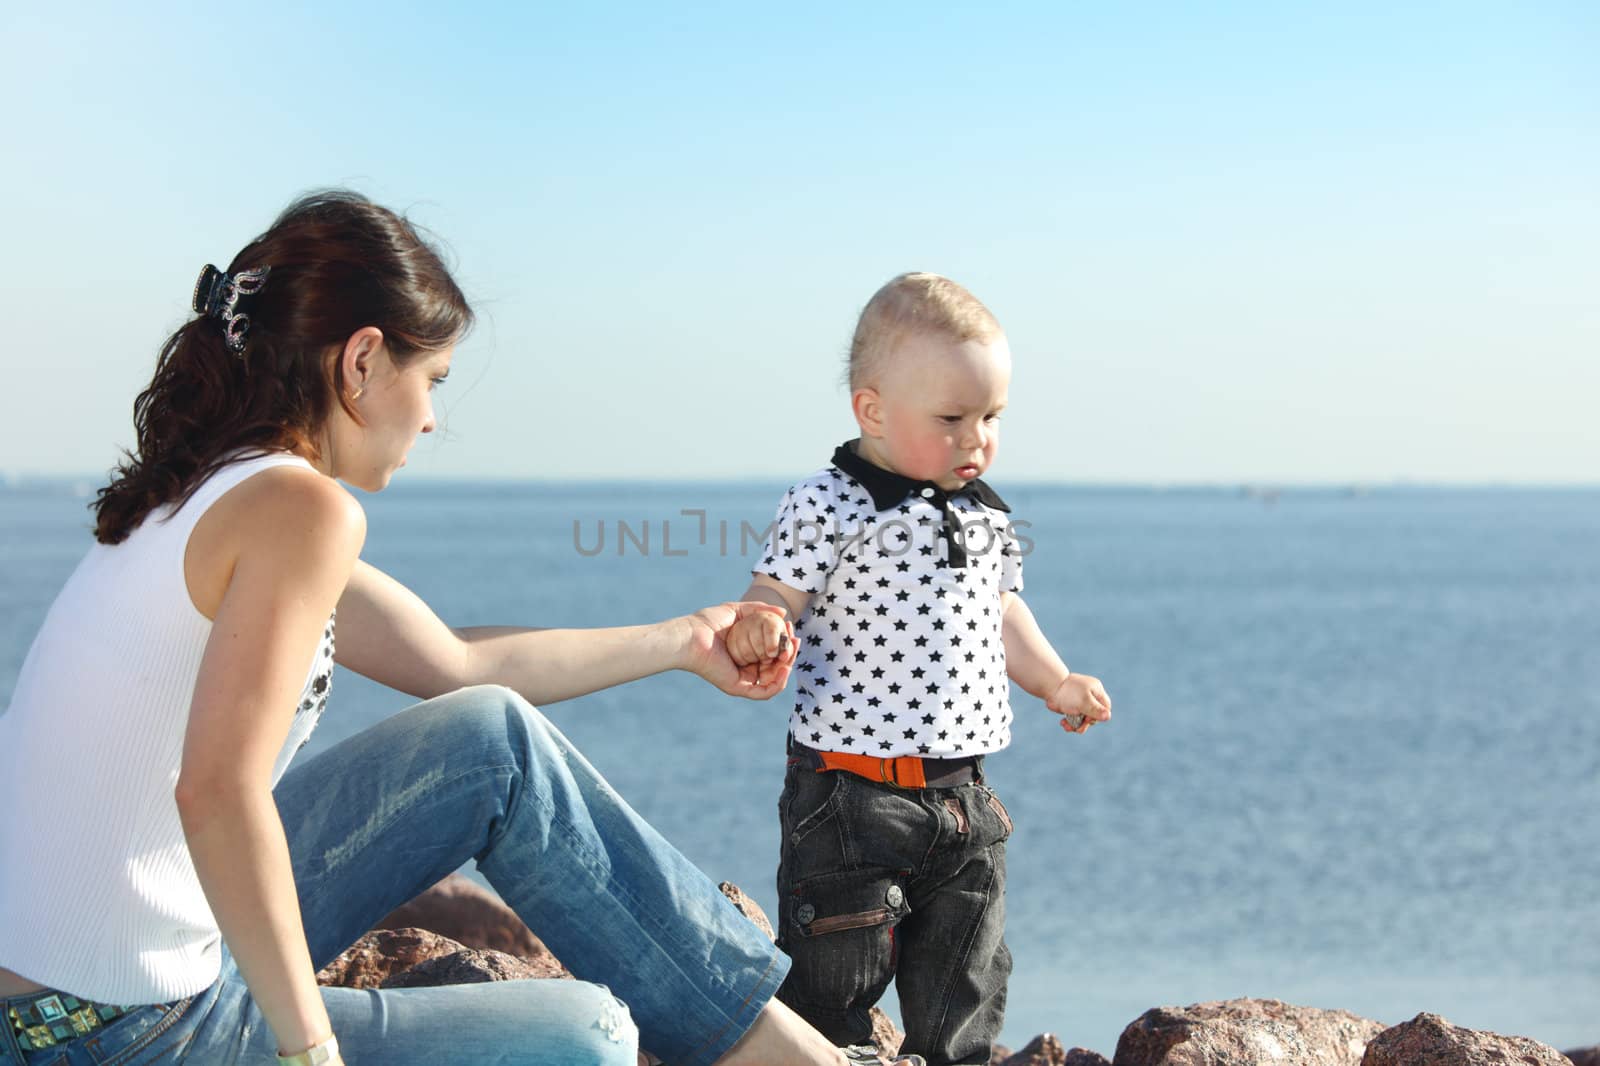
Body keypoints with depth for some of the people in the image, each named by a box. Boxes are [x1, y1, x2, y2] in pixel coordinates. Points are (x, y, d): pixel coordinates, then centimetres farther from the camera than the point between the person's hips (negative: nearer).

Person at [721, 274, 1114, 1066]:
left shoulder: (984, 515, 11)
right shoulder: (828, 507, -10)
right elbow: (771, 601, -14)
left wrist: (1055, 681, 18)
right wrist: (754, 634, -35)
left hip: (963, 798, 6)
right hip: (852, 795, -6)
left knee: (963, 998, 15)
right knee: (832, 985, 1)